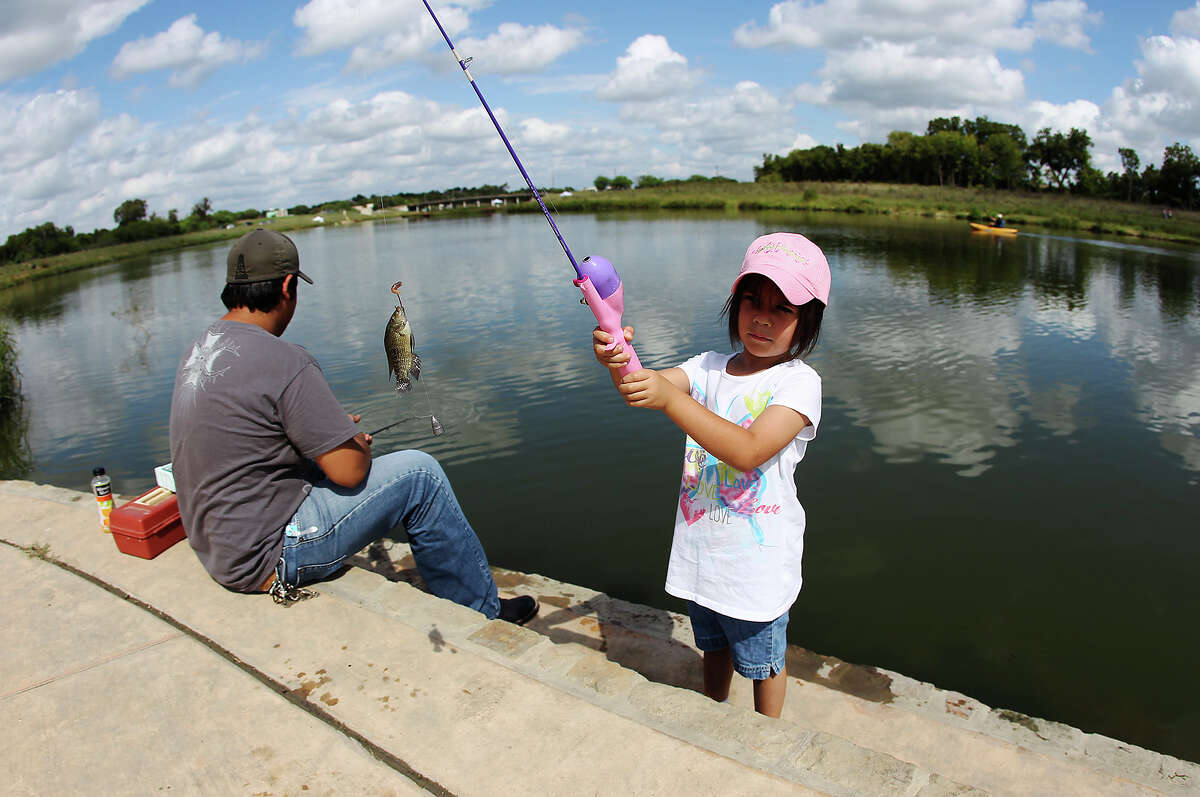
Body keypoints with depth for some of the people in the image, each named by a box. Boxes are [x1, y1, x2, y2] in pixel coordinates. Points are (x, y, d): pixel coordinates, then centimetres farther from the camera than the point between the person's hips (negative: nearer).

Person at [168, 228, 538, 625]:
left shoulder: (199, 349, 7)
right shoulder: (283, 362, -22)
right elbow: (350, 471, -20)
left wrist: (334, 429, 20)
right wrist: (359, 444, 3)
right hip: (269, 558, -10)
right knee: (420, 472, -5)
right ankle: (484, 612, 10)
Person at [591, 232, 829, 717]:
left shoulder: (798, 382, -17)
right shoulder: (710, 367, 0)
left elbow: (748, 451, -32)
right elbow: (646, 387, -15)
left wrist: (670, 399, -41)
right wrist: (619, 362, -39)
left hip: (758, 557, -5)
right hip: (701, 546, 5)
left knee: (762, 659, 16)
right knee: (714, 645, 26)